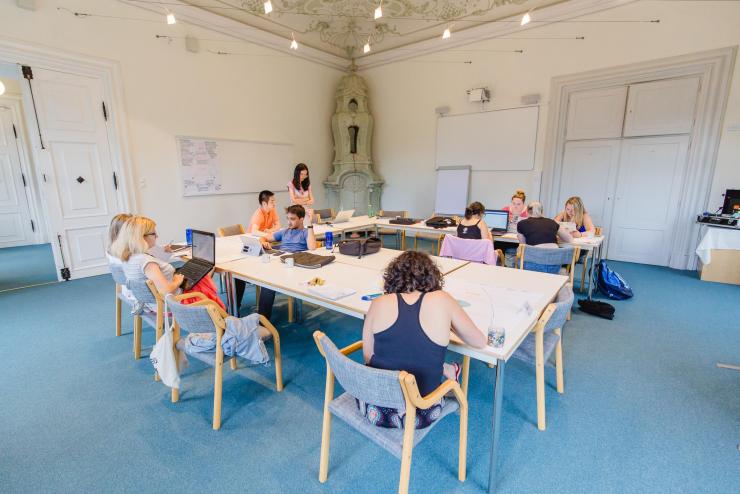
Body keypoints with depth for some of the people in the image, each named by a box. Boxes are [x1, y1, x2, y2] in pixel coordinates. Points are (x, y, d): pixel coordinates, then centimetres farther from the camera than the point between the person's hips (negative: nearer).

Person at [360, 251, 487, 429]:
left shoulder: (379, 303, -10)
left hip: (373, 408, 2)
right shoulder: (442, 300, -12)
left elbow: (368, 357, -1)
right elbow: (480, 342, 1)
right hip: (415, 416, -1)